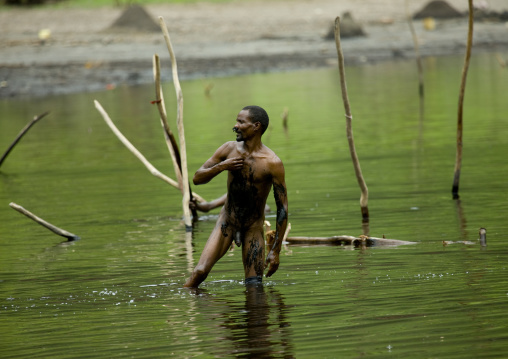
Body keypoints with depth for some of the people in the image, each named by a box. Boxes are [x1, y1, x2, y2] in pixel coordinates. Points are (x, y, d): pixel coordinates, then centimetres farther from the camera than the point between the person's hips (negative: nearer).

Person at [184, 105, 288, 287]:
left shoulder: (272, 163, -17)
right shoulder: (229, 149, -5)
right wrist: (220, 167, -18)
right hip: (227, 220, 2)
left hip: (253, 227, -2)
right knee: (200, 271, -15)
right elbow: (197, 178, 3)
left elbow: (282, 208, -14)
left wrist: (275, 250, -16)